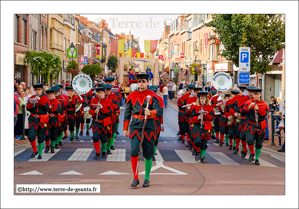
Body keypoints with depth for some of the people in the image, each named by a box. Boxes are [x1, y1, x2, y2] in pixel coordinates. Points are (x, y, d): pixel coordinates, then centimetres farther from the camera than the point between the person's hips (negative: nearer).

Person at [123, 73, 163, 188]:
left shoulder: (152, 96, 0)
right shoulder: (132, 95, 7)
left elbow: (159, 111, -11)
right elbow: (127, 113, 13)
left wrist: (150, 113, -32)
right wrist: (125, 129, 12)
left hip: (148, 127, -1)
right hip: (135, 126, 1)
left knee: (148, 154, 6)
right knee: (134, 152, -12)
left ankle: (147, 178, 20)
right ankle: (135, 178, -1)